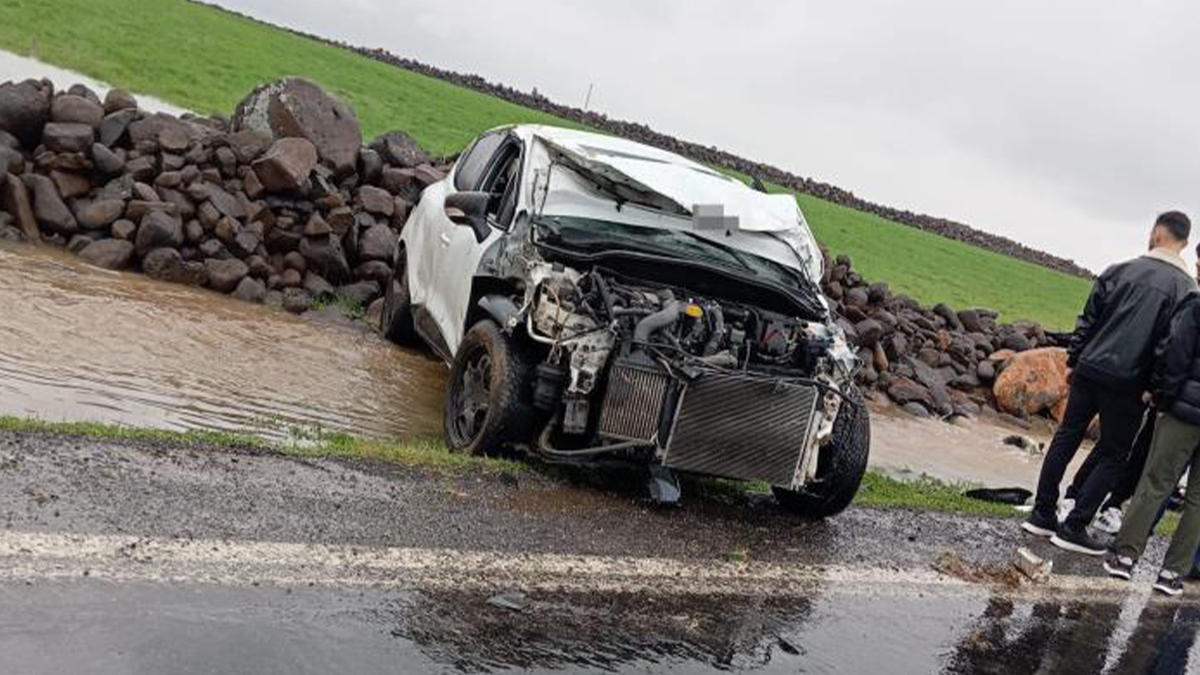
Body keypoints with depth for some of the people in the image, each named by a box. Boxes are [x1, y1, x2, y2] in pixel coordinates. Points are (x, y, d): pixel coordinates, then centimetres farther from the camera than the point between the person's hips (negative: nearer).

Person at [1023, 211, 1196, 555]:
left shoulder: (1119, 270, 4)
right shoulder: (1185, 287, -5)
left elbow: (1087, 321, 7)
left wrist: (1073, 360, 14)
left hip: (1089, 371, 3)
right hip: (1127, 384, -3)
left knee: (1066, 439, 14)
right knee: (1112, 456, 8)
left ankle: (1042, 514, 17)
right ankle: (1073, 527, 5)